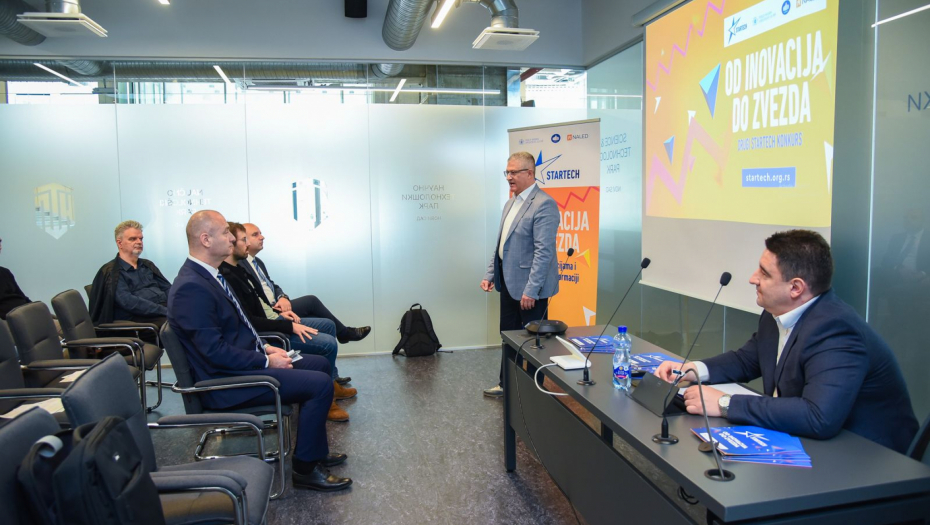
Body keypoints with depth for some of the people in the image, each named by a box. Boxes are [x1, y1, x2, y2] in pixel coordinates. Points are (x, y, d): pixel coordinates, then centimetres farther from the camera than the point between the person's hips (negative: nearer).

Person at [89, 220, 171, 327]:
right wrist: (165, 311, -19)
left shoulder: (147, 265, 25)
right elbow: (128, 302, -11)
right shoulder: (110, 272, 3)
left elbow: (168, 289, 19)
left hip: (164, 308, 7)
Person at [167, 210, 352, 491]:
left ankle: (315, 450, 24)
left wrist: (264, 347, 6)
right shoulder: (191, 288, -23)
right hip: (226, 383, -11)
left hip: (245, 361, 11)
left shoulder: (208, 275, 8)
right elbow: (215, 351, -26)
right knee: (320, 384, -17)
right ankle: (304, 467, -1)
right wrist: (266, 360, -17)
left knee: (319, 364, 15)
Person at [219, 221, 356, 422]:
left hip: (272, 319, 11)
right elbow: (250, 322, -27)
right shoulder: (226, 278, -25)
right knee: (328, 344, -16)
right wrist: (290, 327, -23)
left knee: (328, 325, 16)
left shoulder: (237, 269, 6)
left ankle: (332, 384, 26)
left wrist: (279, 313, 5)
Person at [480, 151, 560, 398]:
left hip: (529, 286, -8)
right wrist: (490, 274, 14)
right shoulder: (511, 203, 12)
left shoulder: (543, 204, -16)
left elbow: (544, 251, -21)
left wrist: (531, 290, -23)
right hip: (508, 282, 9)